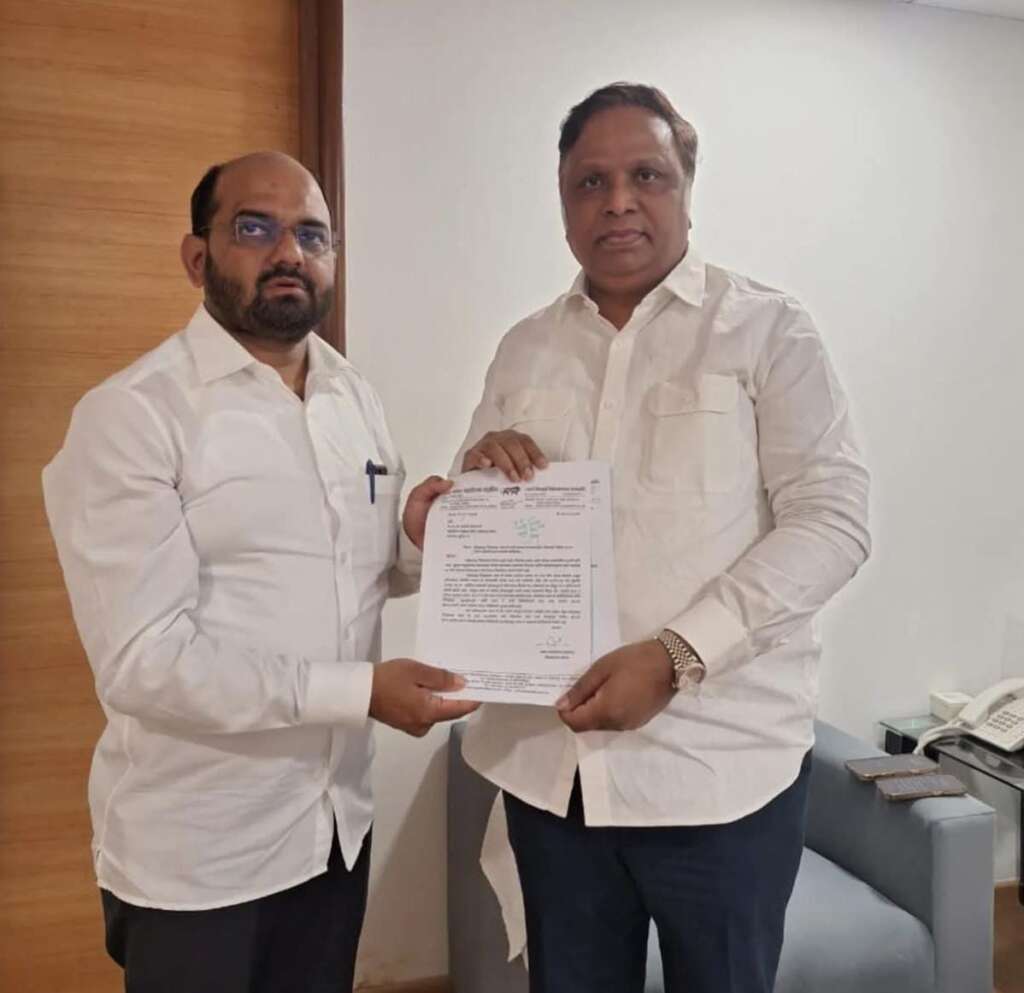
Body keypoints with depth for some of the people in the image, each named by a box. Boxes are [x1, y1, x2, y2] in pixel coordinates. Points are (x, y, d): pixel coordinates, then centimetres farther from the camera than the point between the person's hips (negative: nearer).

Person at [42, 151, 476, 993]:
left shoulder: (357, 400, 6)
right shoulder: (130, 414, -16)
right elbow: (143, 659, -21)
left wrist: (416, 545, -7)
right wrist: (356, 691, -26)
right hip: (197, 853, -6)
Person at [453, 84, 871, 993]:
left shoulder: (767, 329, -4)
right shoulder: (525, 348, 9)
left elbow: (831, 521, -11)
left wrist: (675, 655, -21)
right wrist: (480, 473, -8)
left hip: (719, 765, -3)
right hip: (549, 761, 4)